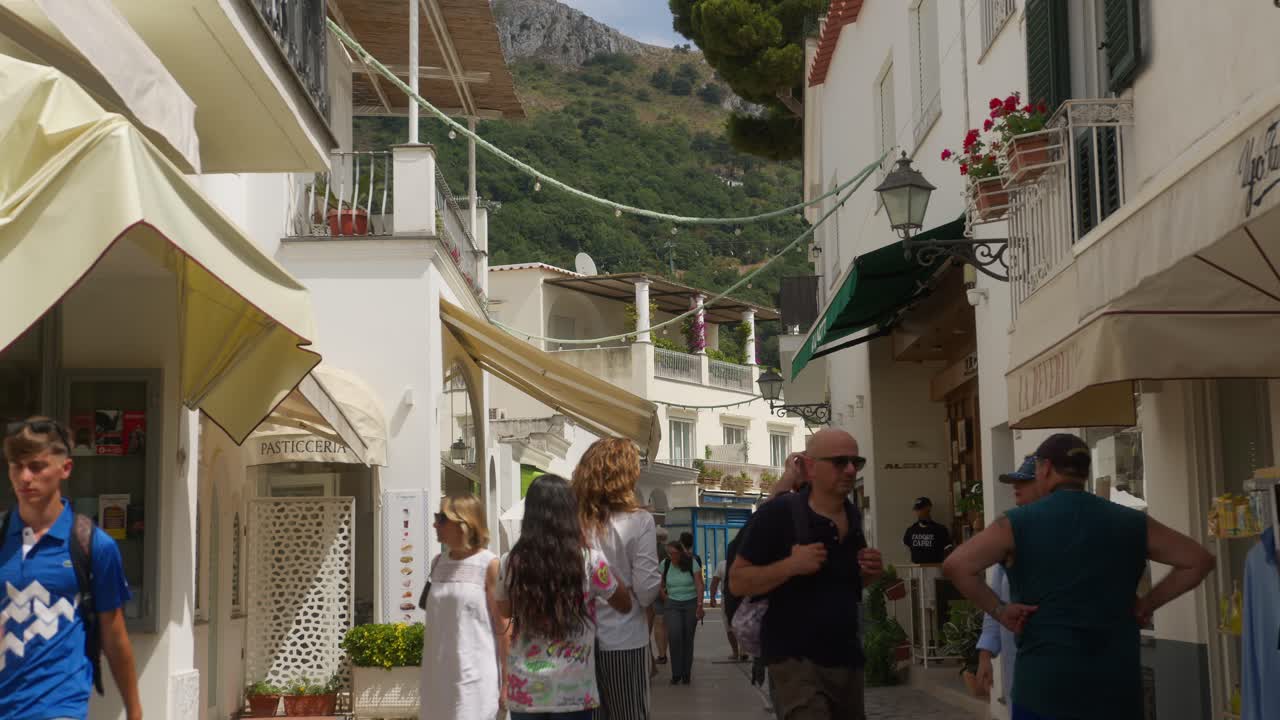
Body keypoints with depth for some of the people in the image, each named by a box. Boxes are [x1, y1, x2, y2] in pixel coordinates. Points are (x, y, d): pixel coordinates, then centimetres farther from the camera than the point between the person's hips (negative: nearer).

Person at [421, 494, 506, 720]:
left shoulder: (490, 566, -7)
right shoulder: (438, 563, 10)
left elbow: (503, 628, -7)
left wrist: (507, 680, -9)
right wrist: (427, 673, 17)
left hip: (475, 678, -6)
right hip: (439, 677, 6)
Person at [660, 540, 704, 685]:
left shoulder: (691, 563, -9)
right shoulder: (665, 564, -3)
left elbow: (699, 585, -10)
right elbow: (660, 584, 11)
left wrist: (699, 605, -16)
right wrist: (664, 597, 3)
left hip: (691, 603, -1)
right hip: (673, 604, 1)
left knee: (688, 638, 2)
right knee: (674, 636, -15)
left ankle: (686, 673, 13)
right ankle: (676, 673, -6)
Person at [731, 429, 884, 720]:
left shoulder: (853, 516, 8)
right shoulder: (778, 513, -14)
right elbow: (738, 581, -11)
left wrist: (869, 572, 1)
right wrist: (791, 565, -25)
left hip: (848, 657, 7)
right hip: (796, 660, -7)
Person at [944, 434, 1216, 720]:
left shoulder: (1019, 524, -3)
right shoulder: (1130, 523, 6)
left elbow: (955, 565, -12)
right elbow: (1199, 560, 10)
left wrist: (999, 610, -4)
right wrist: (1147, 604, 11)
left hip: (1045, 682, -3)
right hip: (1117, 681, 3)